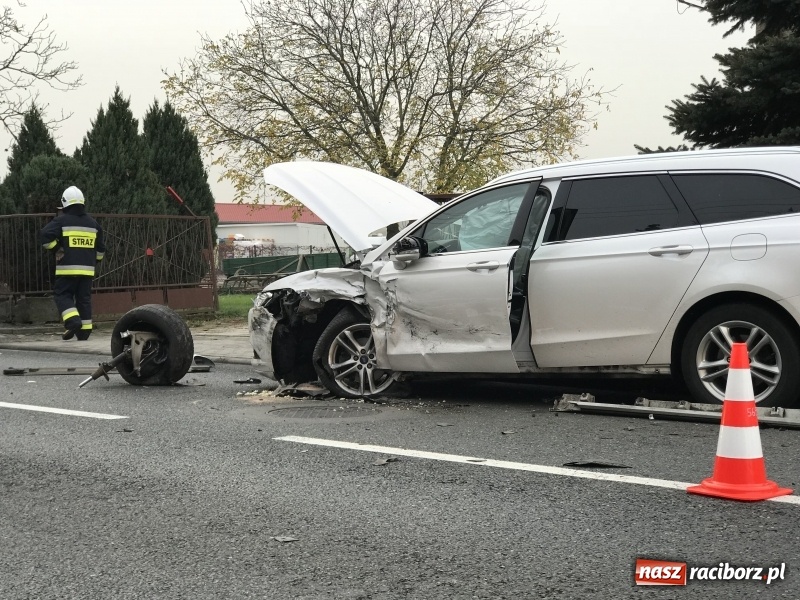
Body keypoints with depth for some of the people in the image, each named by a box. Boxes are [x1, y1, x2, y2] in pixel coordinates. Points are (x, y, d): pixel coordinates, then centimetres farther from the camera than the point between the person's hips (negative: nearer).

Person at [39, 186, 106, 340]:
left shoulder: (62, 220, -3)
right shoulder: (92, 223, 13)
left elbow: (45, 235, -14)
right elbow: (100, 247, 18)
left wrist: (56, 249, -1)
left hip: (68, 268, -4)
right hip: (87, 269, 4)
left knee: (62, 294, 4)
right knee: (84, 298, 9)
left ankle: (73, 321, -16)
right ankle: (85, 329, 7)